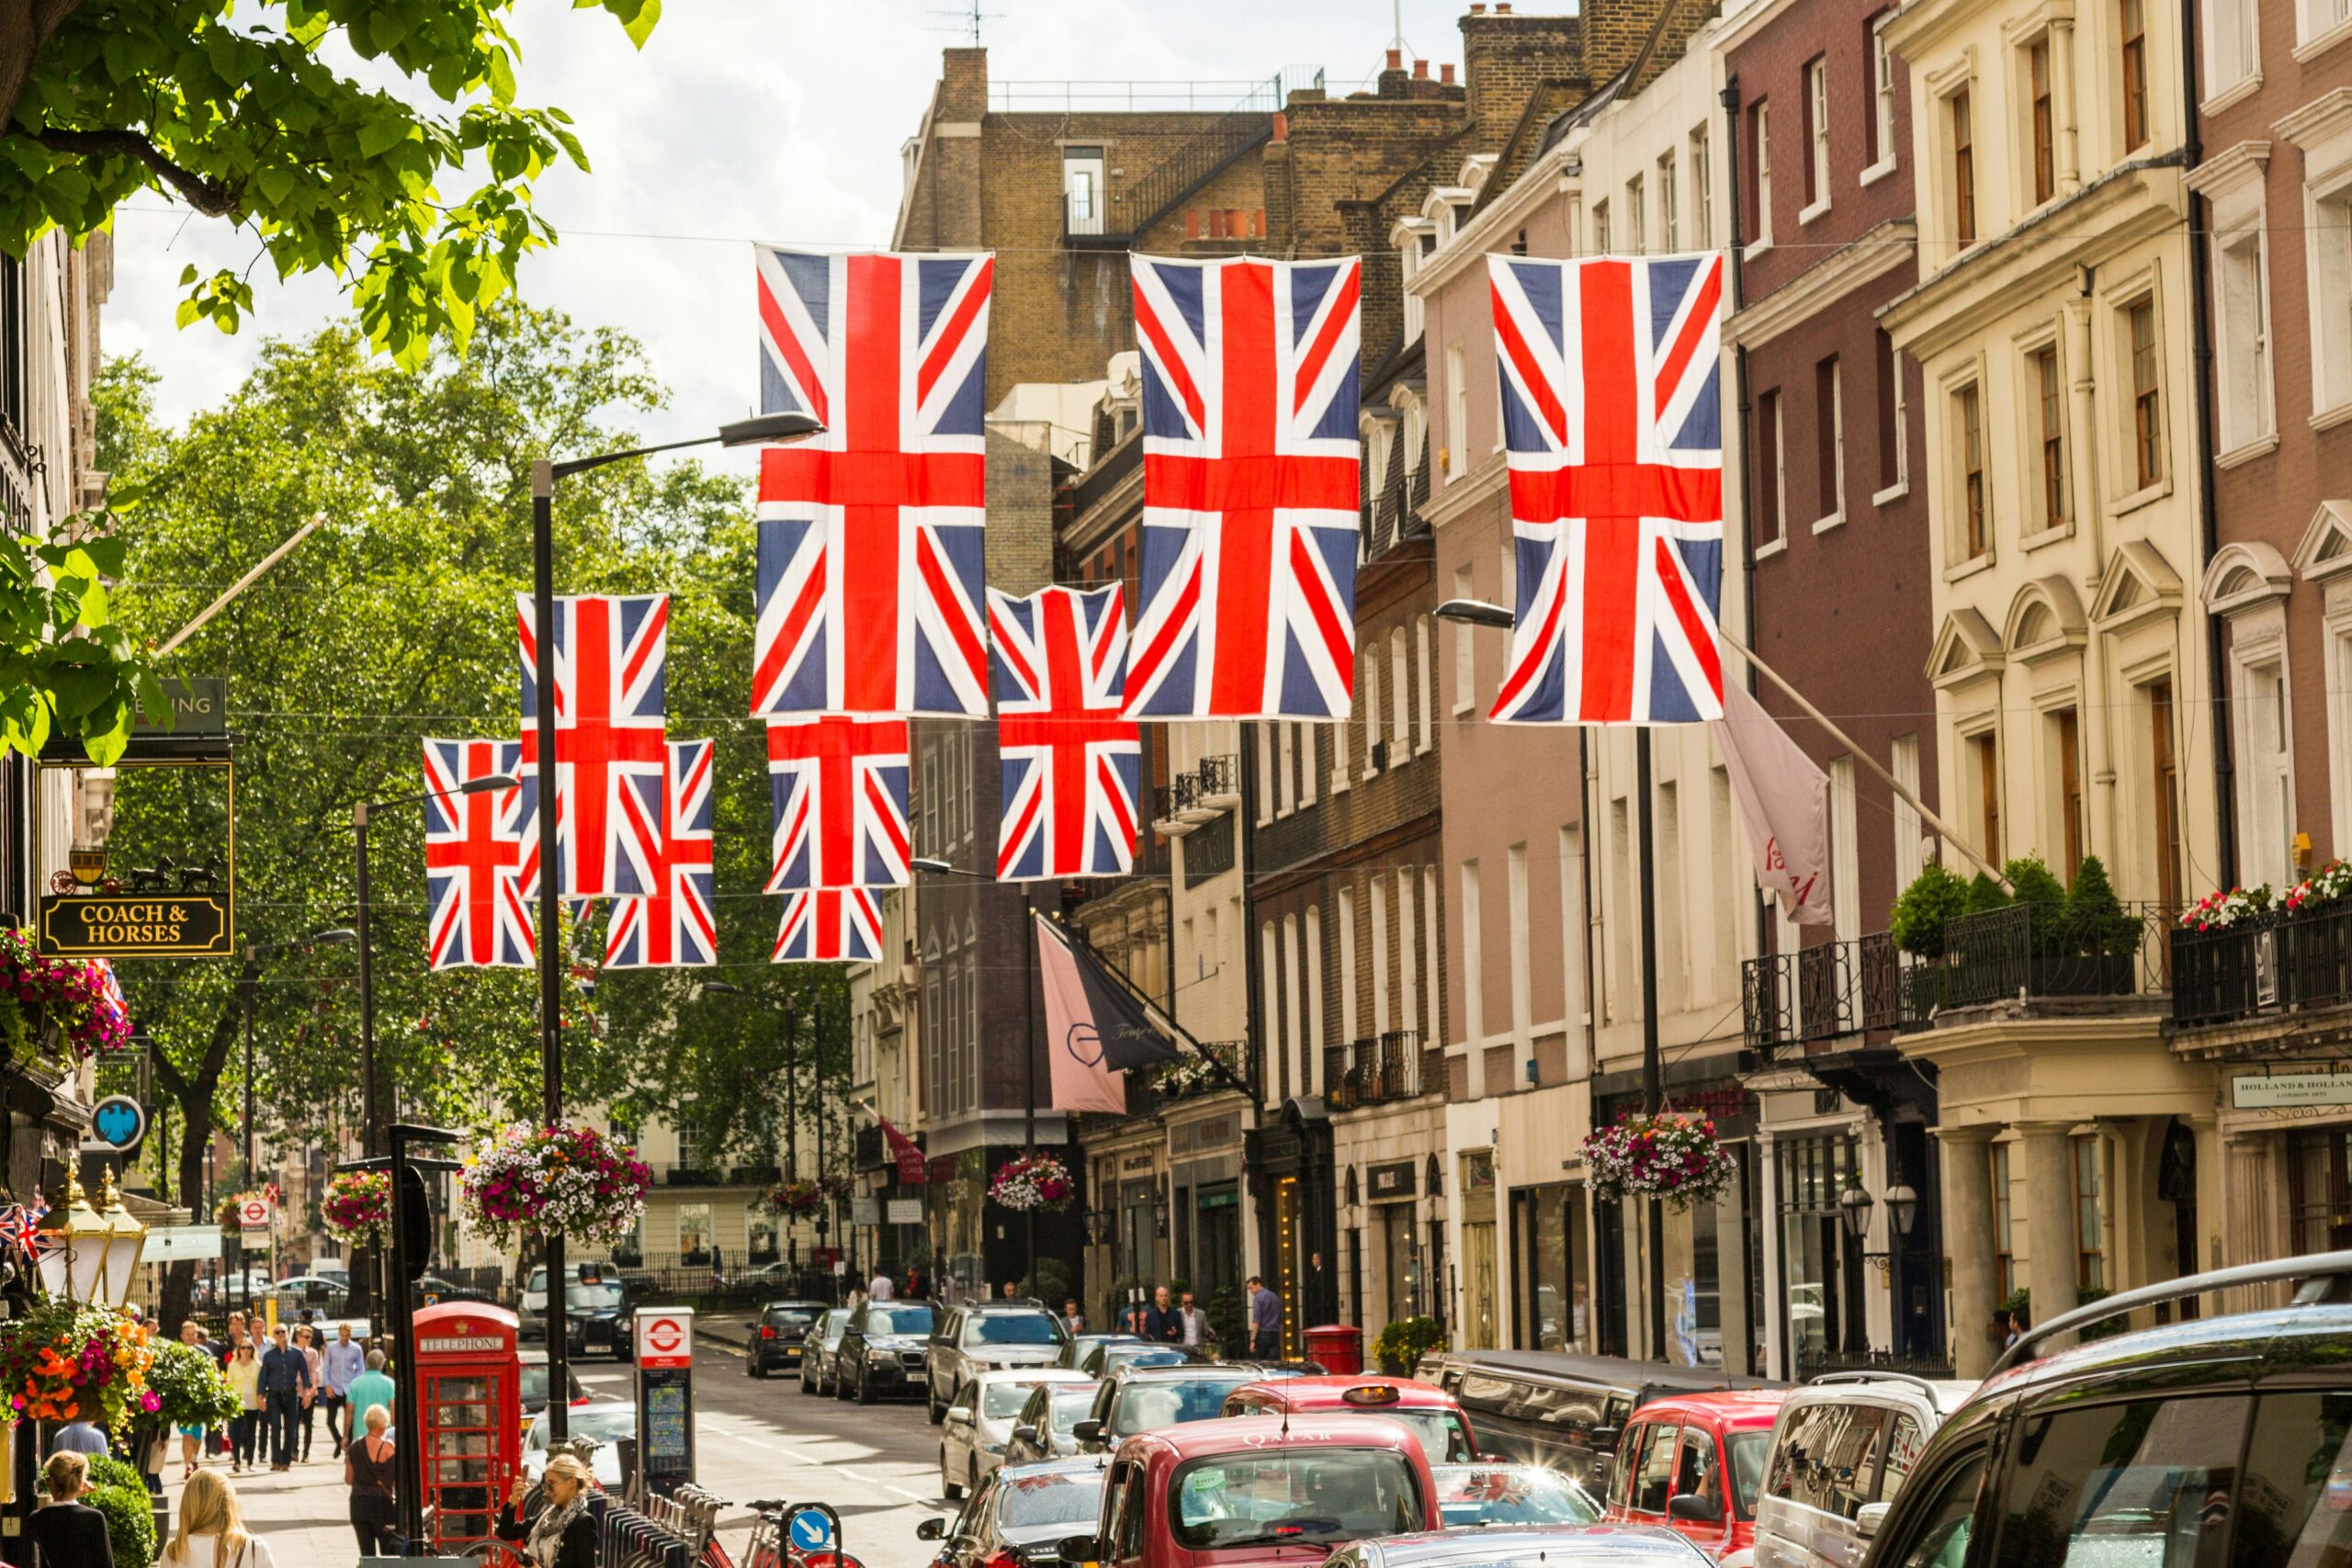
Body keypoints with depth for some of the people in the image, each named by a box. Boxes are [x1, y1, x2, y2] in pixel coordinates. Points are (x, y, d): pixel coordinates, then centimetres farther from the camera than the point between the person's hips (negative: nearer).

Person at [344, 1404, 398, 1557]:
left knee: (367, 1554, 8)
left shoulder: (354, 1448, 4)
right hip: (381, 1503, -5)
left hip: (358, 1503, 5)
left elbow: (348, 1480, 9)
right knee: (389, 1555, 3)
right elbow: (396, 1479, -12)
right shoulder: (387, 1447, -11)